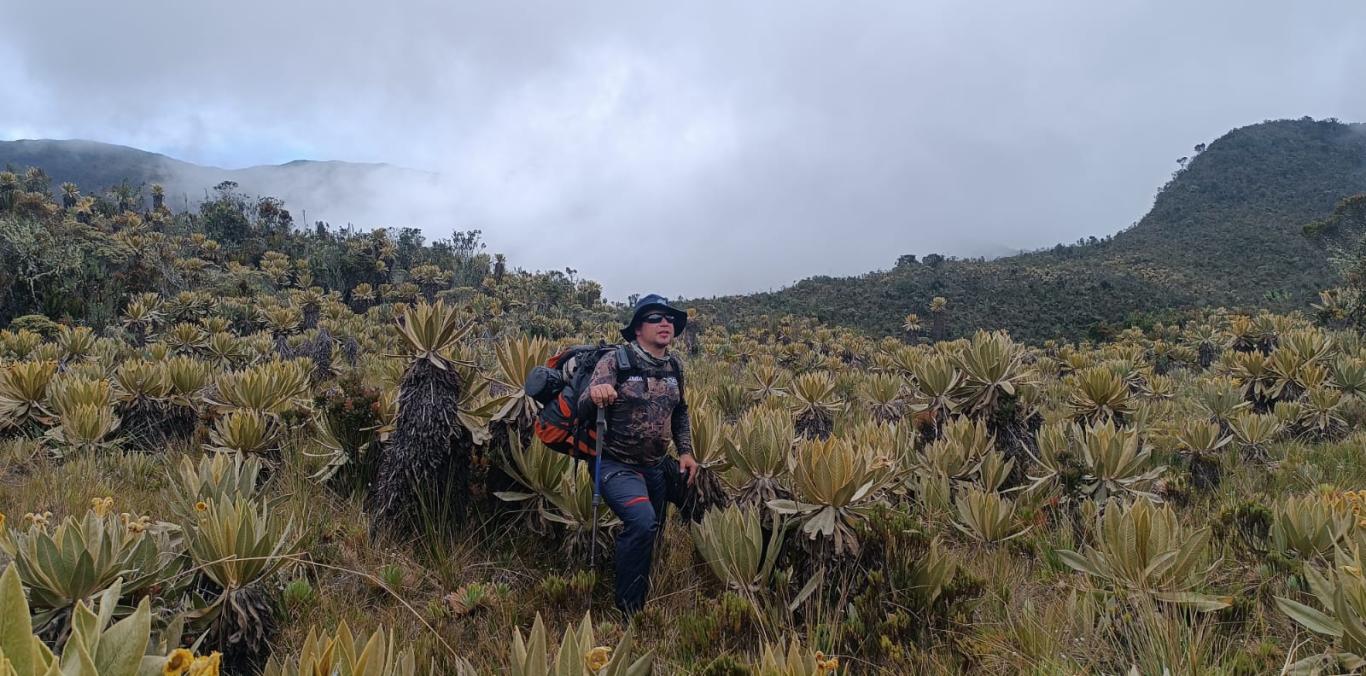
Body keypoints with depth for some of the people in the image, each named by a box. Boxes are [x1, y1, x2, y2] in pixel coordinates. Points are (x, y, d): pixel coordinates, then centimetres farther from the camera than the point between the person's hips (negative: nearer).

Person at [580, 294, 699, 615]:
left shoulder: (673, 368, 5)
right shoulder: (615, 361, -14)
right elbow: (583, 407, -23)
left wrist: (686, 450, 8)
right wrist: (594, 393, -46)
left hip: (655, 467, 7)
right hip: (617, 464, -7)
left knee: (650, 533, 15)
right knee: (642, 523, -27)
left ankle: (641, 600, 40)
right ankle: (628, 609, -10)